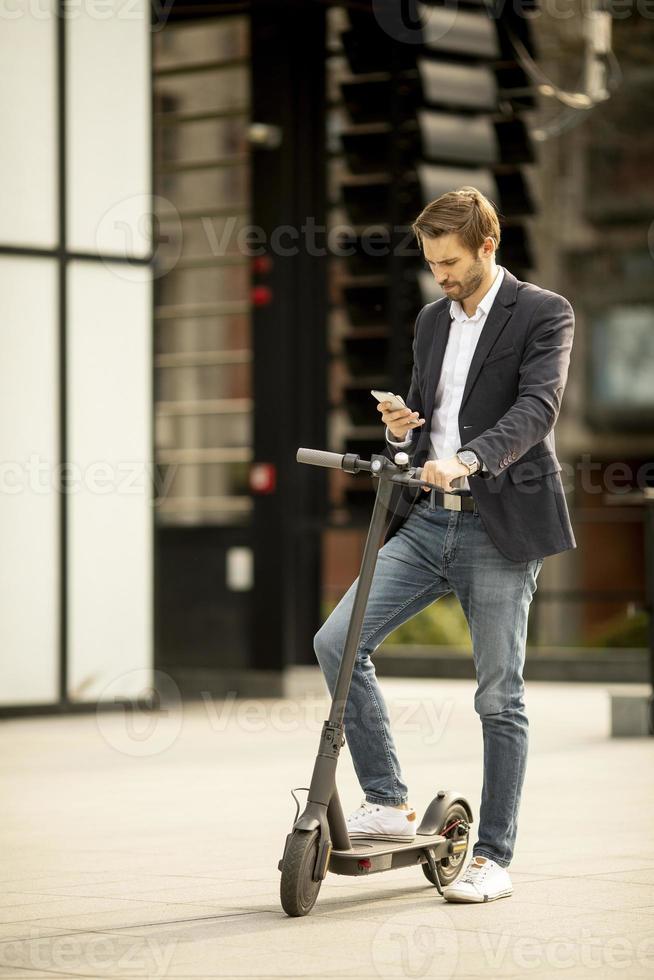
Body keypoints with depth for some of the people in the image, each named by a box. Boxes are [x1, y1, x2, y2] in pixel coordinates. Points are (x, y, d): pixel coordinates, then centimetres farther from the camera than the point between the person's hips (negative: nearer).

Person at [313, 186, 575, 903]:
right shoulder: (432, 321, 16)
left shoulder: (542, 314, -4)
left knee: (499, 697, -1)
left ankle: (493, 858, 8)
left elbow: (537, 408, -19)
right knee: (336, 643, -8)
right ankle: (388, 805, 1)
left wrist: (467, 459, -34)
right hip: (426, 521, 6)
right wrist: (401, 430, 0)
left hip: (499, 529, -6)